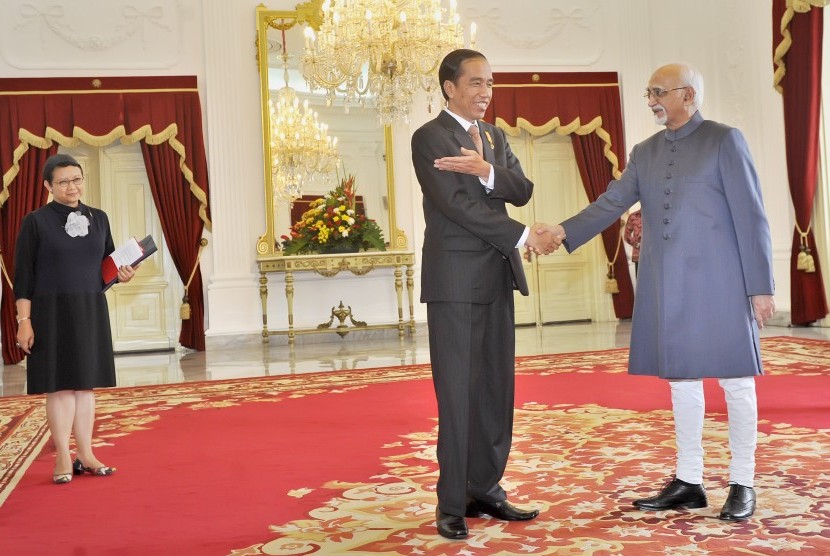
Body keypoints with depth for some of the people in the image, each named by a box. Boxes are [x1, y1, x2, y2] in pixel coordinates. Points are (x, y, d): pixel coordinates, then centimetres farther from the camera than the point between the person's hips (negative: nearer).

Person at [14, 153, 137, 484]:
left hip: (91, 313, 4)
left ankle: (85, 455, 14)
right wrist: (24, 320, -11)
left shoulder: (98, 218, 9)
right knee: (59, 384, -2)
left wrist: (121, 275, -6)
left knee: (86, 384, 7)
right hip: (52, 314, -4)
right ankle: (63, 460, 6)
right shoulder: (36, 222, -4)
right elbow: (23, 276, -5)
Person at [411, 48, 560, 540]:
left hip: (497, 277, 7)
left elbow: (522, 190, 3)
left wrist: (486, 170, -17)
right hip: (456, 280, -7)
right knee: (458, 393, -4)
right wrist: (524, 236, -12)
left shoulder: (494, 135, 17)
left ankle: (486, 489, 17)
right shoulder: (429, 138, -5)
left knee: (497, 389, 8)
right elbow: (457, 205, -15)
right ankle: (452, 504, 4)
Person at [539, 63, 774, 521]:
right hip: (666, 287, 5)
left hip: (717, 283, -5)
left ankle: (743, 484, 15)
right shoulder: (645, 153, 12)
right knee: (680, 381, 10)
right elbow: (611, 203, 2)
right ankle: (688, 482, 20)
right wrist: (564, 231, -14)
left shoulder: (724, 141, -2)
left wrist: (761, 286, -10)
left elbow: (750, 216, -6)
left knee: (735, 380, 3)